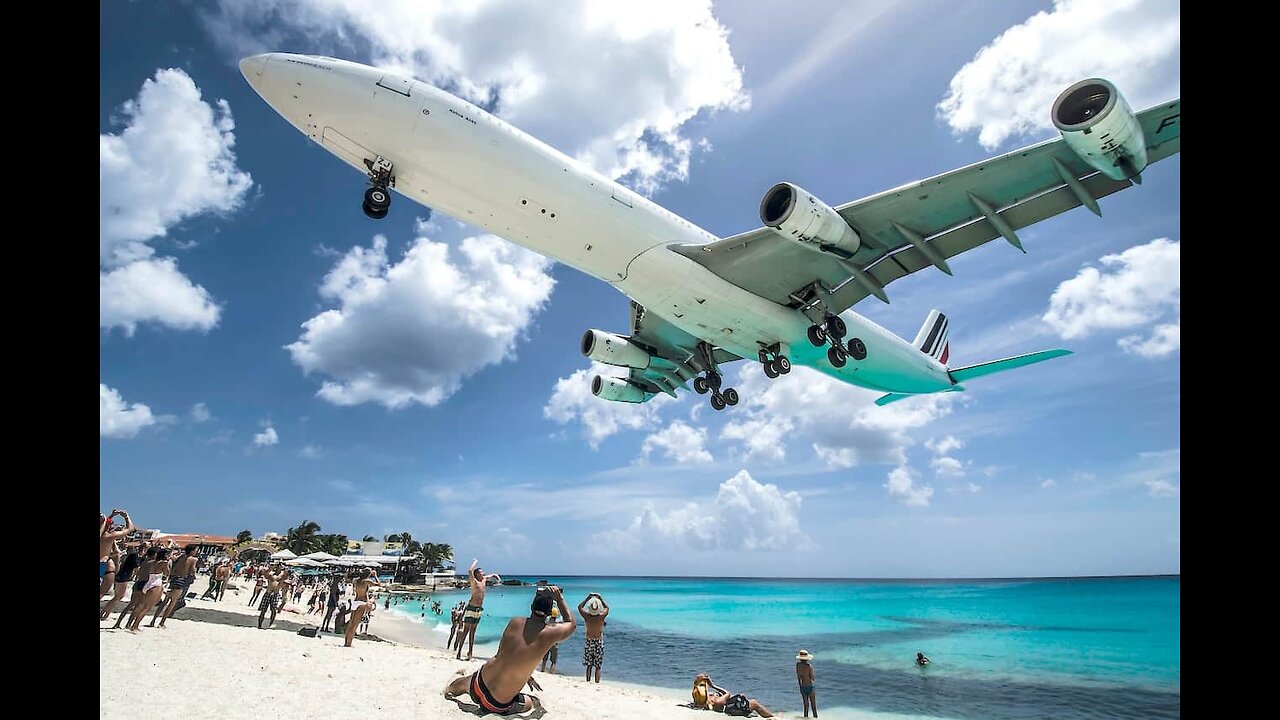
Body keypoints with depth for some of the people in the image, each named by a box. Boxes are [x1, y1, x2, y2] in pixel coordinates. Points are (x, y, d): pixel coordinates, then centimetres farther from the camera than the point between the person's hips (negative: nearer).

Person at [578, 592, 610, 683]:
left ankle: (588, 682, 16)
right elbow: (607, 607, 6)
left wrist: (588, 598, 6)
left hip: (588, 642, 1)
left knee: (588, 666, 12)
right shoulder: (601, 616, -16)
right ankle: (597, 683, 6)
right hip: (599, 642, -1)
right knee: (598, 667, 7)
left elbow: (580, 606, 3)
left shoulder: (586, 616, -16)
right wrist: (600, 599, 10)